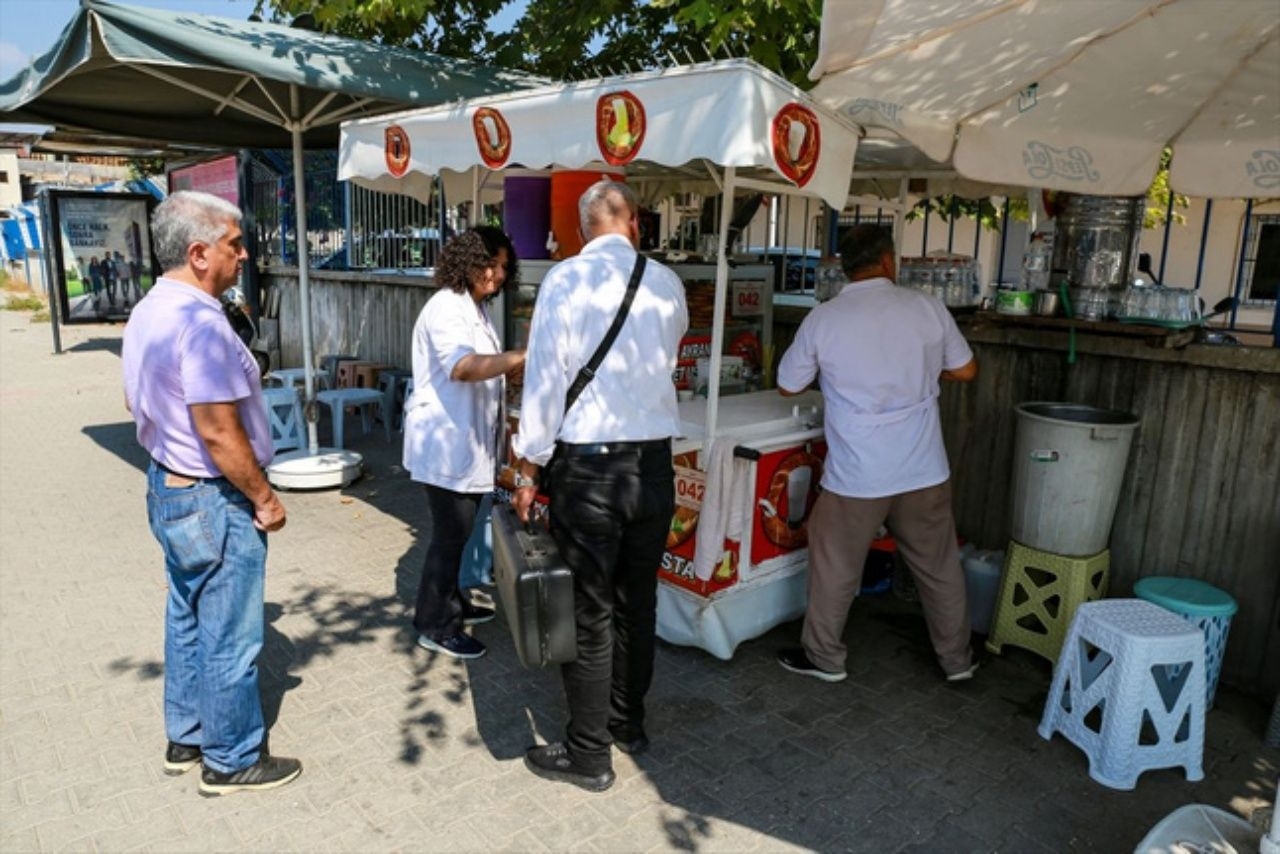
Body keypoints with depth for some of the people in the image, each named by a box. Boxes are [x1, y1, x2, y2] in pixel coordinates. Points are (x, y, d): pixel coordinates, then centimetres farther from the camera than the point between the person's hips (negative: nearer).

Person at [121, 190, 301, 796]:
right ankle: (232, 761, 21)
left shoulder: (148, 311, 7)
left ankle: (186, 739, 37)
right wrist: (264, 499, -16)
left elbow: (135, 401, 18)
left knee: (188, 620, 21)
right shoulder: (200, 322, -25)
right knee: (229, 638, 5)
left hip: (167, 488, 10)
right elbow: (219, 432, -26)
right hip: (212, 501, -10)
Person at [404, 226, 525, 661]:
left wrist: (517, 369, 0)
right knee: (450, 533, -2)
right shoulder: (445, 308, -17)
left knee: (458, 530, 19)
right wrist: (523, 355, -36)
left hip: (467, 441, 10)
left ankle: (451, 603, 34)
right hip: (444, 442, -10)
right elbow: (464, 366, -33)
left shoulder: (478, 308, 14)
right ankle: (434, 625, 11)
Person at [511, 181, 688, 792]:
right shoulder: (667, 284, 4)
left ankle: (588, 754, 19)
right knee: (637, 602, 18)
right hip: (655, 463, 5)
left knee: (588, 612, 6)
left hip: (588, 466, -5)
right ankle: (628, 722, 36)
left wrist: (528, 470, -3)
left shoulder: (564, 281, -9)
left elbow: (544, 382, -11)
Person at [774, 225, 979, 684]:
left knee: (835, 566, 14)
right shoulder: (927, 307, -2)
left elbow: (788, 385, 4)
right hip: (924, 470, 3)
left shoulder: (823, 319, -7)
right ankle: (957, 658, 34)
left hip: (857, 476, -2)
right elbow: (966, 370, 9)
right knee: (940, 565, 19)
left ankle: (824, 656, 28)